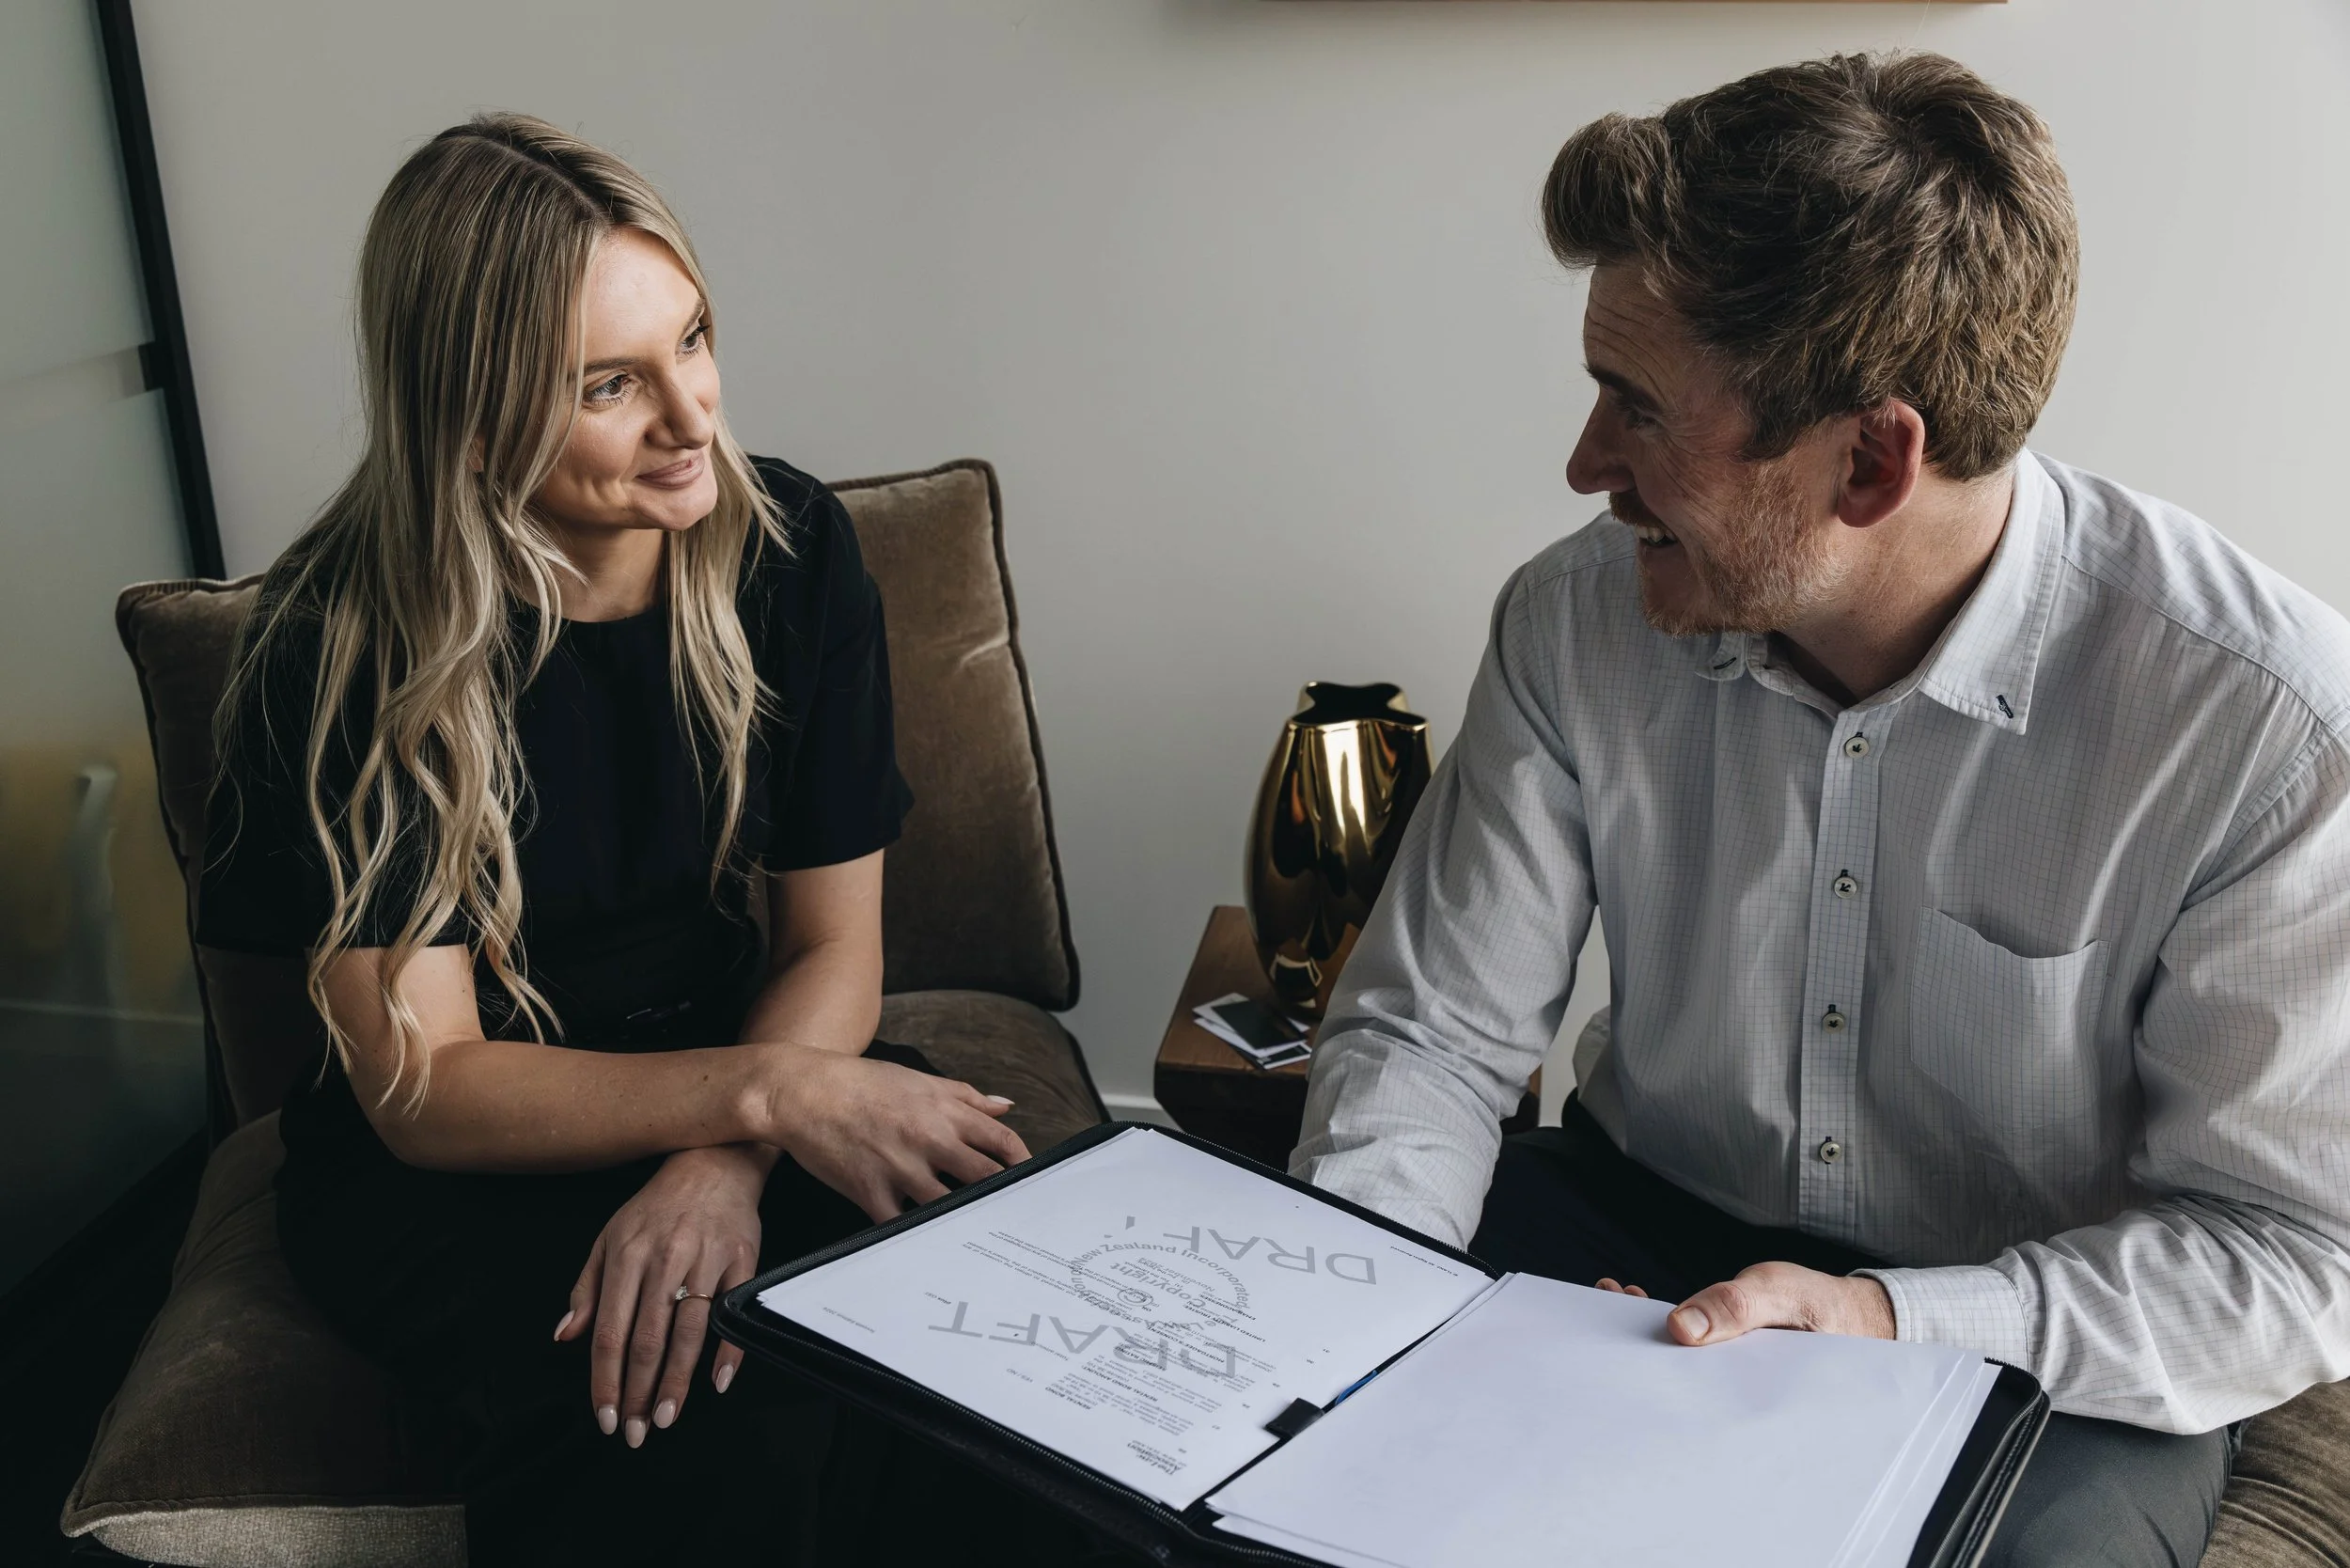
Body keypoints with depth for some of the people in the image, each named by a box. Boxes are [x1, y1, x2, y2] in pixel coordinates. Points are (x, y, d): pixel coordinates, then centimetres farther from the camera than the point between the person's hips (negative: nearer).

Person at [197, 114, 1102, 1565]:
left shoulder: (791, 548, -7)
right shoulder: (344, 643, -16)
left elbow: (836, 942, -4)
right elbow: (423, 1089, -15)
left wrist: (722, 1167, -24)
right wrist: (768, 1095, -29)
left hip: (760, 1072, 3)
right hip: (455, 1167, -2)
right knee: (720, 1441, -32)